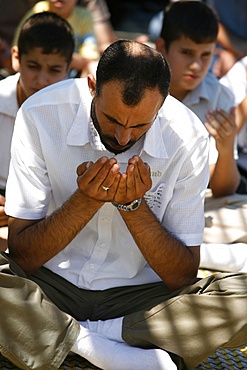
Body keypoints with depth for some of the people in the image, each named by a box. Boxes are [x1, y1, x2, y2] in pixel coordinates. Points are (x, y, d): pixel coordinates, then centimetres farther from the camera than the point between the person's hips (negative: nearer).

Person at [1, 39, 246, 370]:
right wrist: (86, 200, -27)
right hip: (51, 287, 0)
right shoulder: (41, 115, -15)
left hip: (139, 295, 1)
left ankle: (76, 339, -20)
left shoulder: (187, 137, -13)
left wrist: (134, 204, -24)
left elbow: (183, 277, -10)